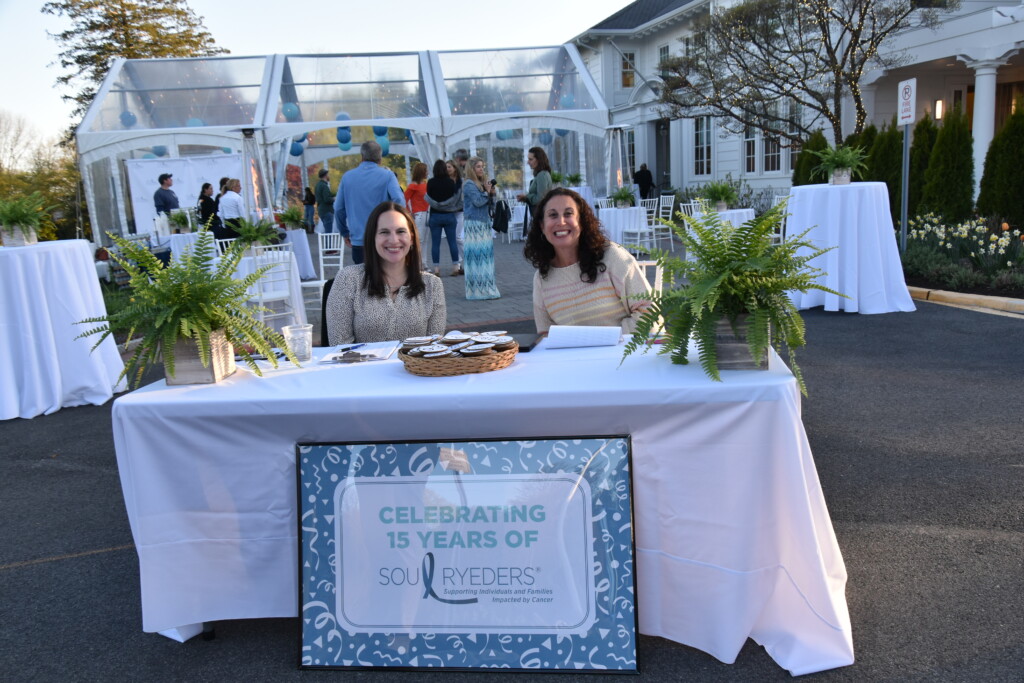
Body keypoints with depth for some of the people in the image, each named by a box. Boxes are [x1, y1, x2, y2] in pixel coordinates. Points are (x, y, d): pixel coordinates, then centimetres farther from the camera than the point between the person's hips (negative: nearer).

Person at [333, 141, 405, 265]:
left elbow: (339, 208, 6)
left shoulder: (347, 177, 5)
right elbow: (399, 201, -17)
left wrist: (345, 233, 17)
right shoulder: (387, 175, -4)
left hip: (358, 241, 2)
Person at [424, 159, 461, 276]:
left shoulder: (431, 182, -7)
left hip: (435, 215, -1)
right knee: (452, 241, 5)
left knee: (435, 243, 3)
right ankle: (455, 267, 6)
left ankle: (436, 268, 3)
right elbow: (457, 198, 2)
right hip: (449, 215, 1)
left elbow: (428, 198, 0)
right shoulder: (451, 182, -5)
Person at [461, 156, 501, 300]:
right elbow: (477, 201, -19)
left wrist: (491, 194, 2)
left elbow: (490, 204, 19)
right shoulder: (469, 184, -8)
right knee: (477, 255, -7)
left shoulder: (482, 183, 17)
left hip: (484, 223, 9)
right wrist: (487, 192, -5)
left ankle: (485, 288, 16)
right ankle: (478, 290, -4)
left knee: (486, 253, 10)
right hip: (474, 224, -9)